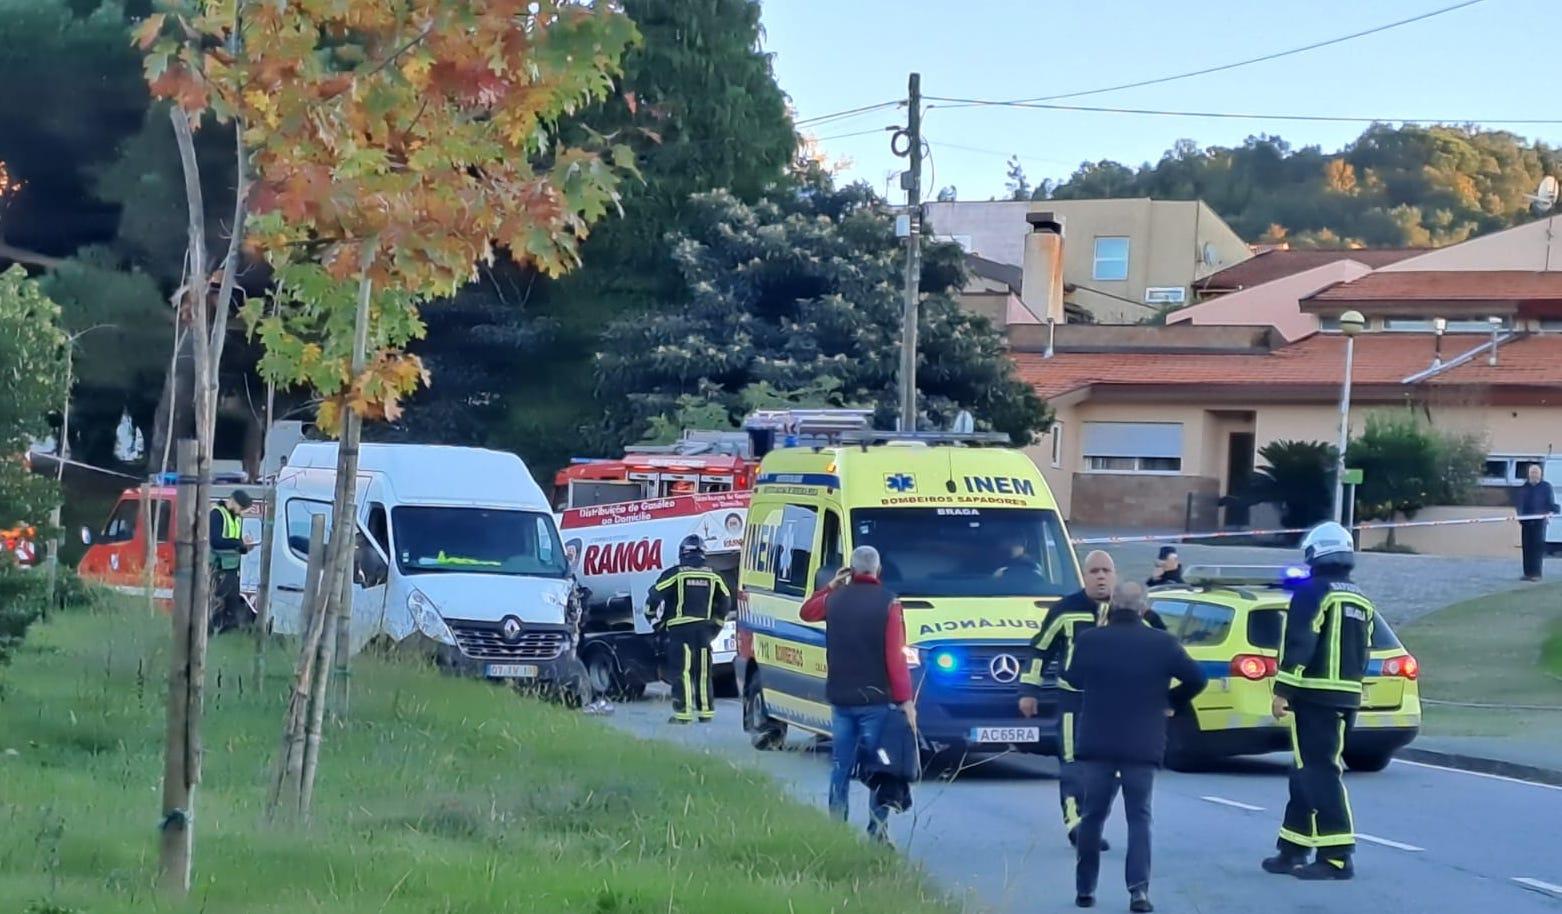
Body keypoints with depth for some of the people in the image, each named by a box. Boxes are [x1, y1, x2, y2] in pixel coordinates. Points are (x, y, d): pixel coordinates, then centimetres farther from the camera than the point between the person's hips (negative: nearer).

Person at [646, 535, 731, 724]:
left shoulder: (675, 574, -4)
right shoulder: (713, 577, 9)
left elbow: (654, 599, -4)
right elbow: (725, 602, 18)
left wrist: (658, 625, 8)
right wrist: (716, 625, 27)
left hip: (680, 631, -4)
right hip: (704, 631, 4)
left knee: (682, 671, -5)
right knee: (703, 671, 11)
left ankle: (683, 713, -10)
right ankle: (706, 711, 12)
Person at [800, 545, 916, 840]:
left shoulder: (835, 600, 3)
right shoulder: (888, 603, -11)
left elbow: (807, 612, 26)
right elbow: (895, 656, -15)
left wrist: (832, 586, 23)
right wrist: (905, 699, -14)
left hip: (840, 697, 4)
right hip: (876, 698, -4)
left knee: (841, 766, 13)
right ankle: (877, 828, -5)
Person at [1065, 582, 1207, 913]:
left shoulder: (1089, 640, -4)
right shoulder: (1162, 644, -4)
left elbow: (1073, 679, 11)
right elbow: (1197, 679, -2)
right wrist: (1171, 701, 13)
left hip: (1096, 744, 0)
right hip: (1143, 746, 0)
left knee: (1093, 816, 12)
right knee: (1139, 818, 5)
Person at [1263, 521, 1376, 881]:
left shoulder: (1313, 592, -9)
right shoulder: (1362, 602, 17)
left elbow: (1299, 644, -16)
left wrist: (1282, 690, -14)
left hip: (1314, 697, -8)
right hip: (1347, 698, 8)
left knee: (1319, 773, -8)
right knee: (1307, 772, 15)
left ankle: (1336, 856, -14)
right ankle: (1292, 851, 19)